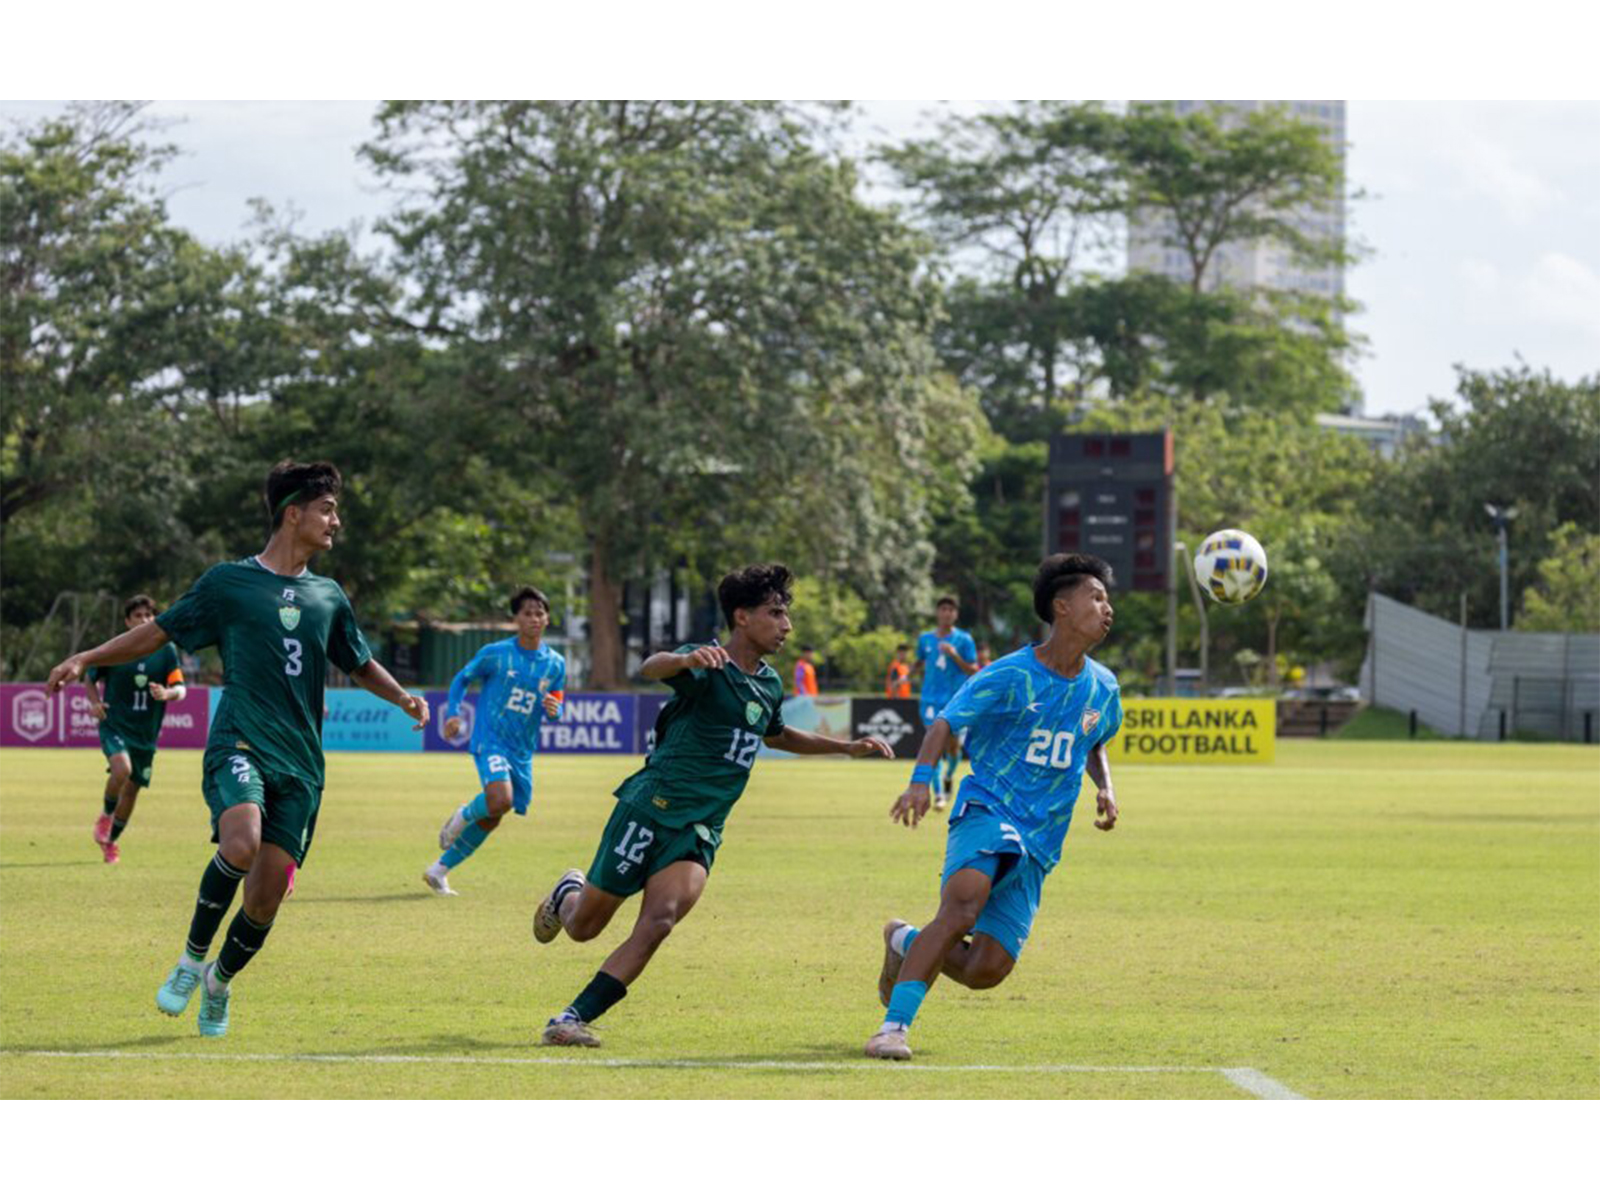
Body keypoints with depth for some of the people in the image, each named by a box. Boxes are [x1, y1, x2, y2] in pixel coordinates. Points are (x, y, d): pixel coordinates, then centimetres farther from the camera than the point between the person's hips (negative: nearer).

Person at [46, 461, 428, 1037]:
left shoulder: (328, 596, 16)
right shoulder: (228, 582, 4)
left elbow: (360, 664, 28)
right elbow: (158, 632, 8)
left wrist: (403, 698, 10)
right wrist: (84, 659, -1)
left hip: (300, 764, 4)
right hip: (239, 745, -4)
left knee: (268, 891, -4)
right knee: (240, 844, -31)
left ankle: (219, 982, 24)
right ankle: (192, 957, -8)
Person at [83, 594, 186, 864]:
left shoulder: (166, 651, 1)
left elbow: (180, 689, -2)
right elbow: (90, 679, 11)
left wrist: (167, 693, -25)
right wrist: (95, 703, -8)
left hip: (146, 733, 3)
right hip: (115, 726, -3)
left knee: (132, 790, 8)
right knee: (122, 768, -30)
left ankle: (110, 841, 30)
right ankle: (106, 815, -2)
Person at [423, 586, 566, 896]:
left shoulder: (555, 664, 6)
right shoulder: (495, 654, -4)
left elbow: (556, 707, 13)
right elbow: (462, 679, 9)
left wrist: (553, 710, -12)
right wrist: (453, 713, -6)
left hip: (522, 751, 5)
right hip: (490, 740, -5)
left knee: (490, 820, 8)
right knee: (500, 801, -30)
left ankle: (439, 870, 22)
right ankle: (464, 816, 5)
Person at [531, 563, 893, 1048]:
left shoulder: (769, 685, 12)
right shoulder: (709, 667, -13)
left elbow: (776, 735, 35)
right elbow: (651, 668, -36)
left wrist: (847, 747, 29)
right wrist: (686, 660, -59)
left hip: (700, 829, 5)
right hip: (651, 808, -5)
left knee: (659, 921, -21)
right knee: (582, 927, 7)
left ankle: (574, 1018, -18)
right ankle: (568, 895, 45)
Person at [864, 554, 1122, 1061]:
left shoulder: (1103, 689, 10)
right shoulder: (1010, 677, -7)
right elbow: (945, 723, -4)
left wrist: (1105, 788, 10)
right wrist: (920, 781, -20)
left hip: (1040, 842, 5)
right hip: (986, 810, -5)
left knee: (987, 970, -5)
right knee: (964, 904, -34)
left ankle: (907, 943, 26)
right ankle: (894, 1025, -28)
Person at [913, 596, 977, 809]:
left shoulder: (964, 639, -1)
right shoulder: (925, 639, 7)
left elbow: (973, 671, -5)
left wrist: (954, 655, -19)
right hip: (931, 700, 1)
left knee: (953, 746, 3)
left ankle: (949, 776, 37)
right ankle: (938, 794, -11)